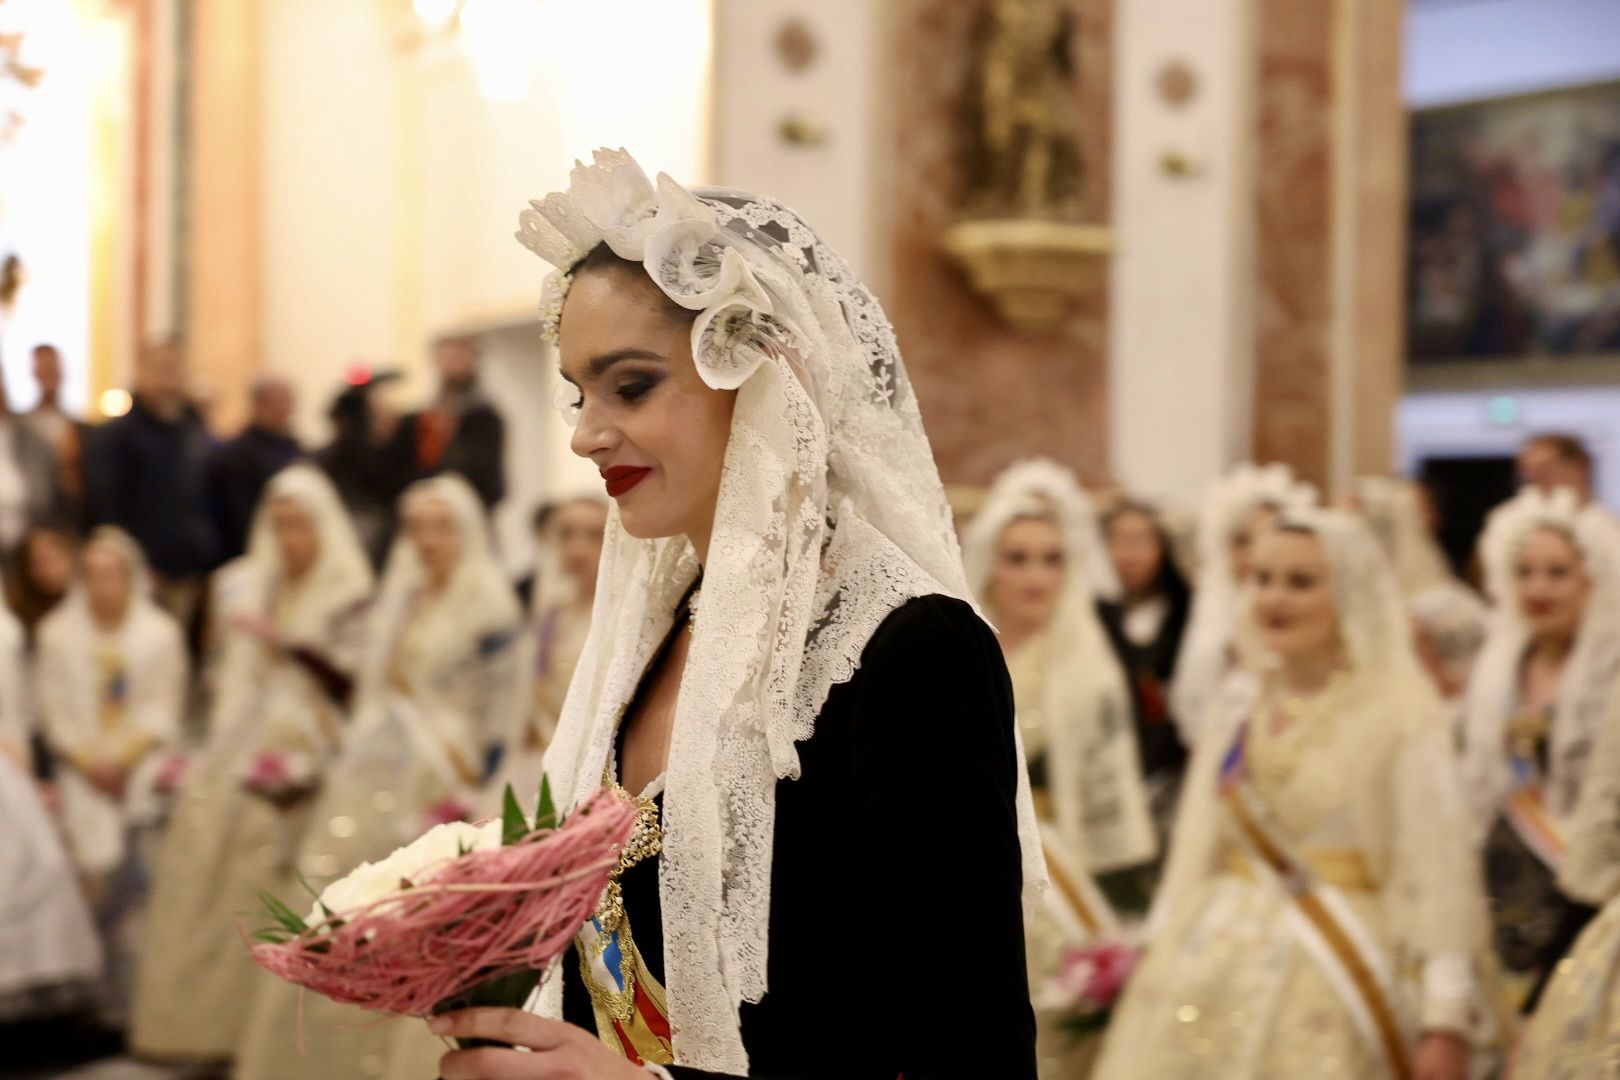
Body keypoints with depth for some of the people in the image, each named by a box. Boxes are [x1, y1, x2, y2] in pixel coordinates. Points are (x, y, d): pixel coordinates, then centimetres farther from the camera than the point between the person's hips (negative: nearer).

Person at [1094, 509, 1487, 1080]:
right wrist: (1160, 956, 8)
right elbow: (1197, 845, 13)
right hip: (1218, 961, 5)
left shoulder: (1403, 713, -7)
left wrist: (1446, 1022, -15)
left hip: (1339, 969, -5)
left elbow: (1437, 868, -10)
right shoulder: (1239, 706, 10)